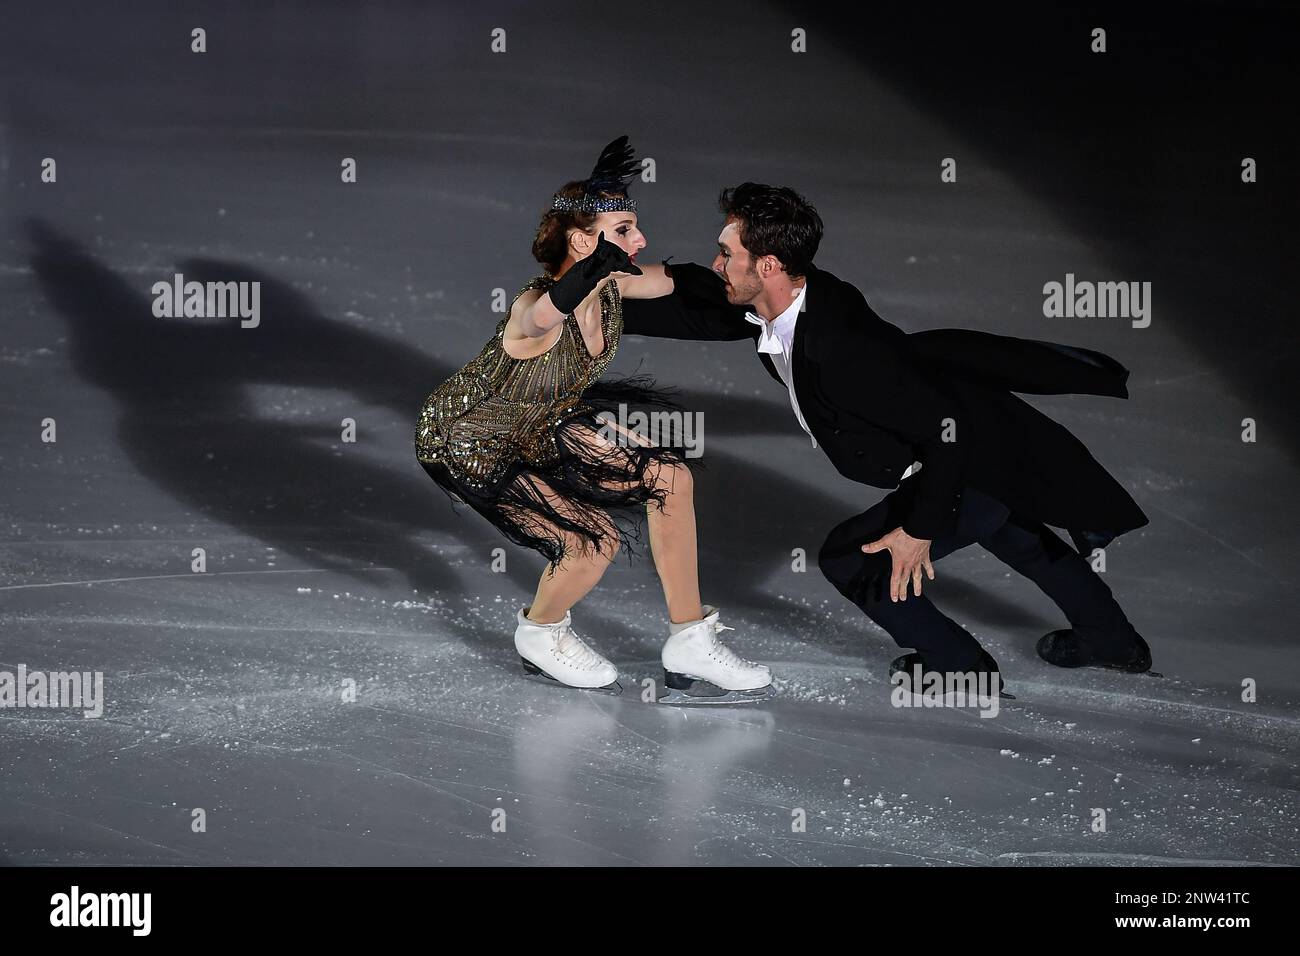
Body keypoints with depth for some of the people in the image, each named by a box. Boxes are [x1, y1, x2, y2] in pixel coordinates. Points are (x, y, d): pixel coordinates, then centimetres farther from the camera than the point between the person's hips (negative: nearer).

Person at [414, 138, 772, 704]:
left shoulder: (613, 285, -15)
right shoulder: (534, 310, -38)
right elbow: (545, 316, -65)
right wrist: (605, 255, -79)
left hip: (542, 424, 8)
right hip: (466, 440, -8)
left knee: (671, 477, -1)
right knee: (595, 538, -19)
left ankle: (690, 644, 11)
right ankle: (540, 634, 15)